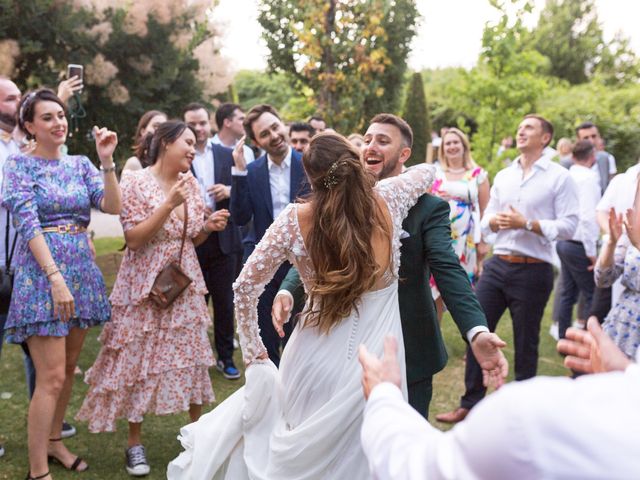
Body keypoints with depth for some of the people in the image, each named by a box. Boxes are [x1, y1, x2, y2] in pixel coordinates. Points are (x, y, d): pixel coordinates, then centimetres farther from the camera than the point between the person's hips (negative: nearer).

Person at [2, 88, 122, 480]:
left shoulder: (80, 164, 10)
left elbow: (113, 206, -2)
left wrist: (107, 160, -12)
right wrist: (55, 277, -21)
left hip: (81, 269, 6)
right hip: (42, 271, -5)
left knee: (69, 367, 14)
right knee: (51, 376, -8)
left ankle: (54, 440, 32)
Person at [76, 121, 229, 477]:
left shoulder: (191, 183, 6)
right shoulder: (137, 183, -11)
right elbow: (133, 239, -17)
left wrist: (209, 226, -8)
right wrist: (168, 205, -23)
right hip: (145, 285, -5)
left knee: (190, 354, 9)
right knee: (138, 357, 3)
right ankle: (135, 441, 18)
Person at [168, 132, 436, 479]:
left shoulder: (295, 220, -11)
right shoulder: (387, 201, -8)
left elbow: (245, 287, -6)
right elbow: (427, 172, 14)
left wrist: (254, 355, 5)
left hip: (314, 361, 0)